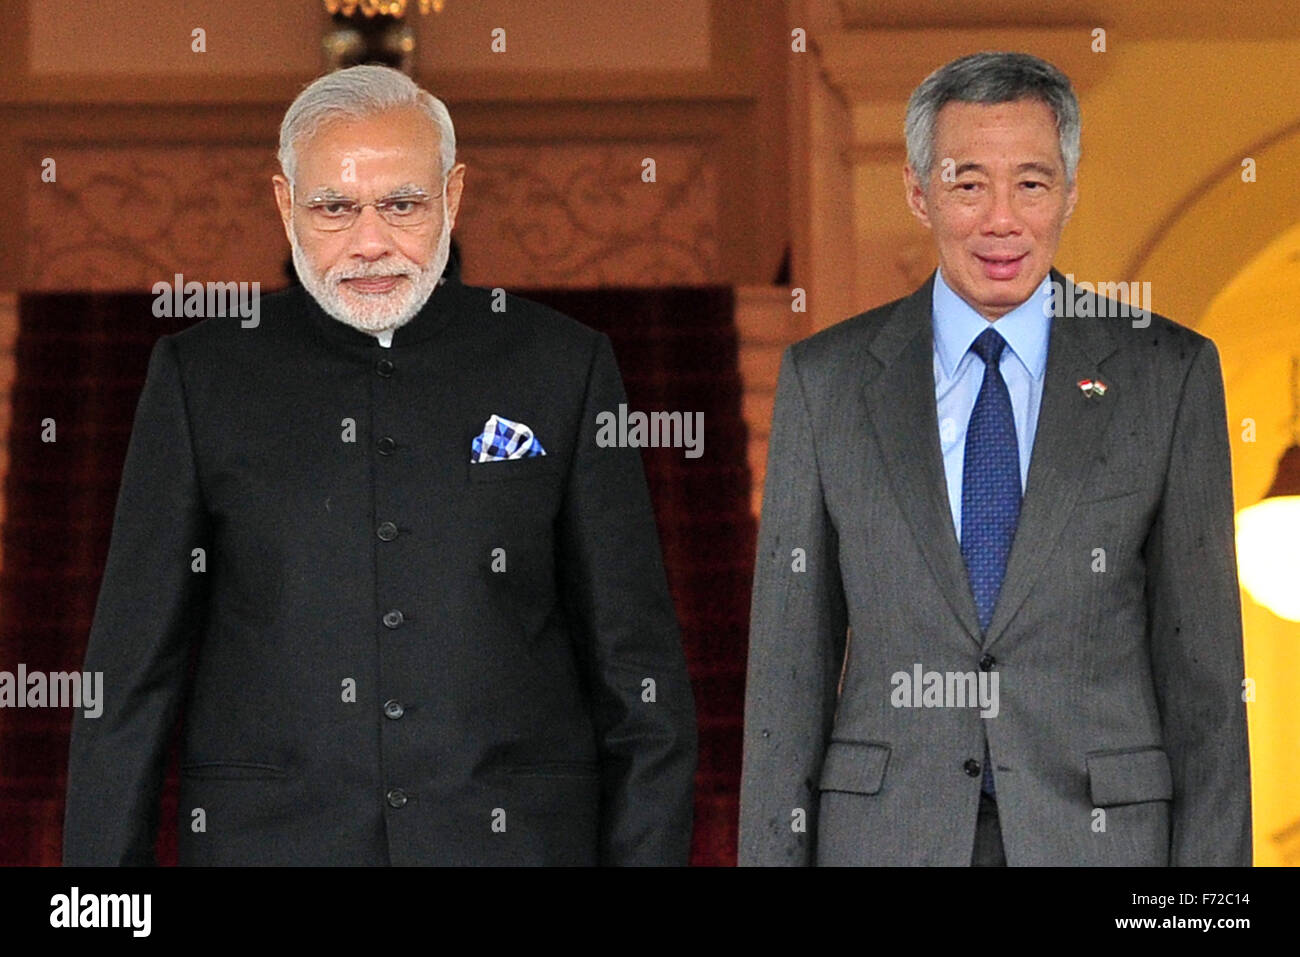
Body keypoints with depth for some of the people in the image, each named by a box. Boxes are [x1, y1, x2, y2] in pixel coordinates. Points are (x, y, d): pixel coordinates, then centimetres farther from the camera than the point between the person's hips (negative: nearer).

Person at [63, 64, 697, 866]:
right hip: (270, 838, 0)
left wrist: (648, 852, -1)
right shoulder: (202, 374, 6)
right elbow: (131, 670, 6)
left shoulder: (563, 368, 5)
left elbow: (637, 672, 6)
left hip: (517, 834, 0)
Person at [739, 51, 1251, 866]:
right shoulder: (824, 379, 4)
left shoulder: (1170, 373, 2)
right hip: (884, 834, 1)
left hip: (1103, 829, 0)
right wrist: (771, 851, 0)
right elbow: (789, 660, 5)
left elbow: (1201, 654, 2)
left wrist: (1211, 858, -4)